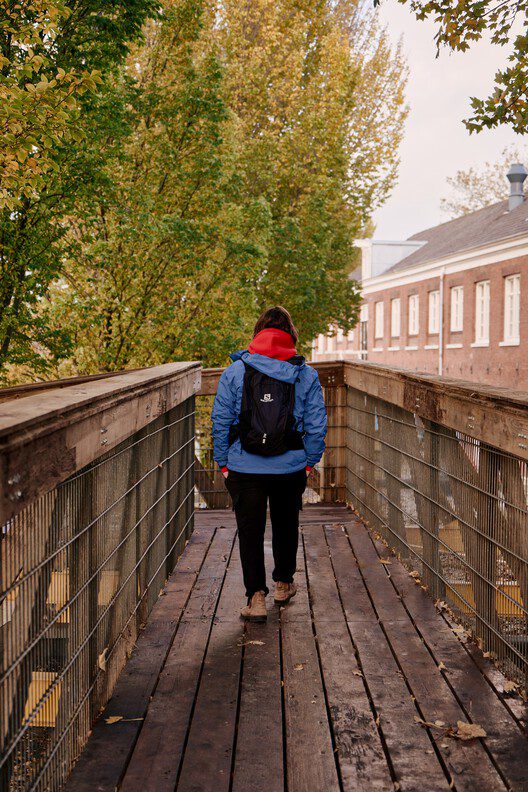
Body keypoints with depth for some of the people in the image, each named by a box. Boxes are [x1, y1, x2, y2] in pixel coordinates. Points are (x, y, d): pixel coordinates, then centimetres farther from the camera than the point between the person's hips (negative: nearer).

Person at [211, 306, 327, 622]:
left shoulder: (235, 371, -3)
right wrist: (310, 463, 9)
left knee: (250, 531, 7)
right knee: (286, 525, 21)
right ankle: (284, 584, 36)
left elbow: (221, 421, -2)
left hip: (245, 468, -1)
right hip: (291, 467, 2)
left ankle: (256, 596, 3)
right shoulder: (307, 375, -2)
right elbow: (317, 425, -2)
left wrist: (223, 462, 6)